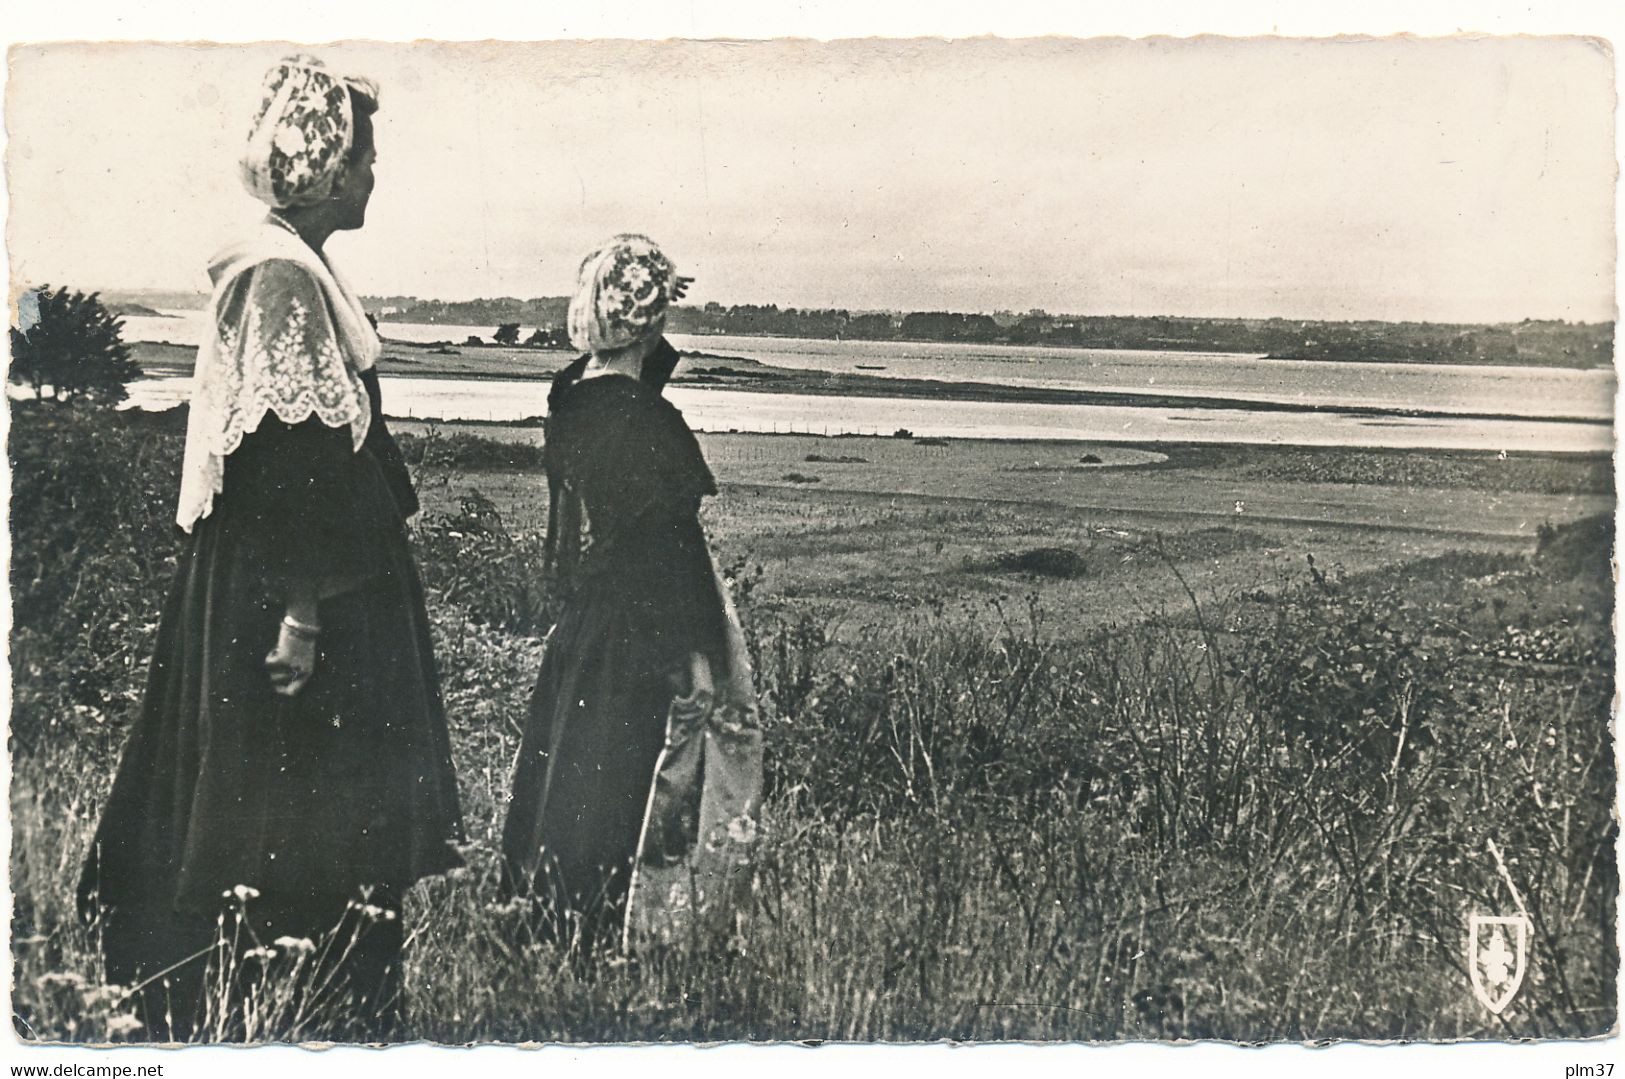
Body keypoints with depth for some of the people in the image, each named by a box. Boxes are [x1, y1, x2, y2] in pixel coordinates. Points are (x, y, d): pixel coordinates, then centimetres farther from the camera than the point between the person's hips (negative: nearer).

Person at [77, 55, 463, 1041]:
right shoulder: (281, 277, -18)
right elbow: (283, 454, -23)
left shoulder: (298, 271, 13)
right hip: (284, 587, -10)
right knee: (271, 819, 0)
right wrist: (300, 606, -24)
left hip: (322, 579, 10)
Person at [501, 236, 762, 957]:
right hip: (641, 629, -8)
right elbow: (675, 553, -19)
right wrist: (702, 658, -13)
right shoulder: (646, 423, -23)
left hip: (582, 620, 8)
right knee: (623, 779, 4)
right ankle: (601, 932, 15)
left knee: (567, 758, 19)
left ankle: (547, 899, 33)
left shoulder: (569, 397, 0)